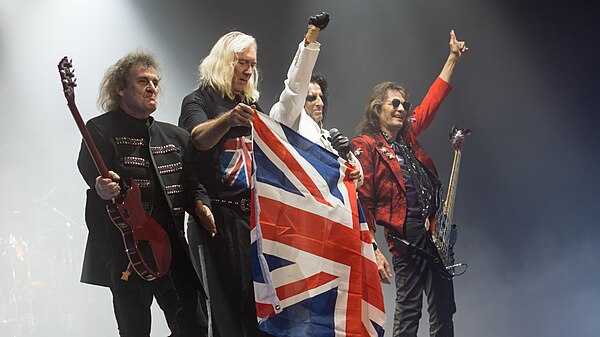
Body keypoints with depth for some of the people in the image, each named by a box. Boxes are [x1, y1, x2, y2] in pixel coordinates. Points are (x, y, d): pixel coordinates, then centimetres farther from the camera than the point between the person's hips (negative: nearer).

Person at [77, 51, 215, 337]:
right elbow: (91, 174, -15)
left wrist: (200, 205, -4)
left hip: (173, 248, 5)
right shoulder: (101, 130, 0)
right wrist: (102, 189, -37)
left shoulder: (176, 137, 17)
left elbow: (192, 184, 17)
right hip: (125, 252, -5)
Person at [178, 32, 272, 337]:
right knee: (223, 303, -8)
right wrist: (227, 120, -43)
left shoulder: (250, 106, 18)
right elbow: (200, 138, -23)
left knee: (257, 300, 2)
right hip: (216, 216, -6)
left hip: (251, 214, 6)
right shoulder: (198, 100, -1)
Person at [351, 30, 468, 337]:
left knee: (444, 309, 8)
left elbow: (432, 102, 29)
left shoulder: (407, 135, 15)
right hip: (405, 233, -8)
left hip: (434, 229, 8)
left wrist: (452, 59, 31)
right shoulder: (366, 147, -6)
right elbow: (362, 203, -11)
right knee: (408, 310, -6)